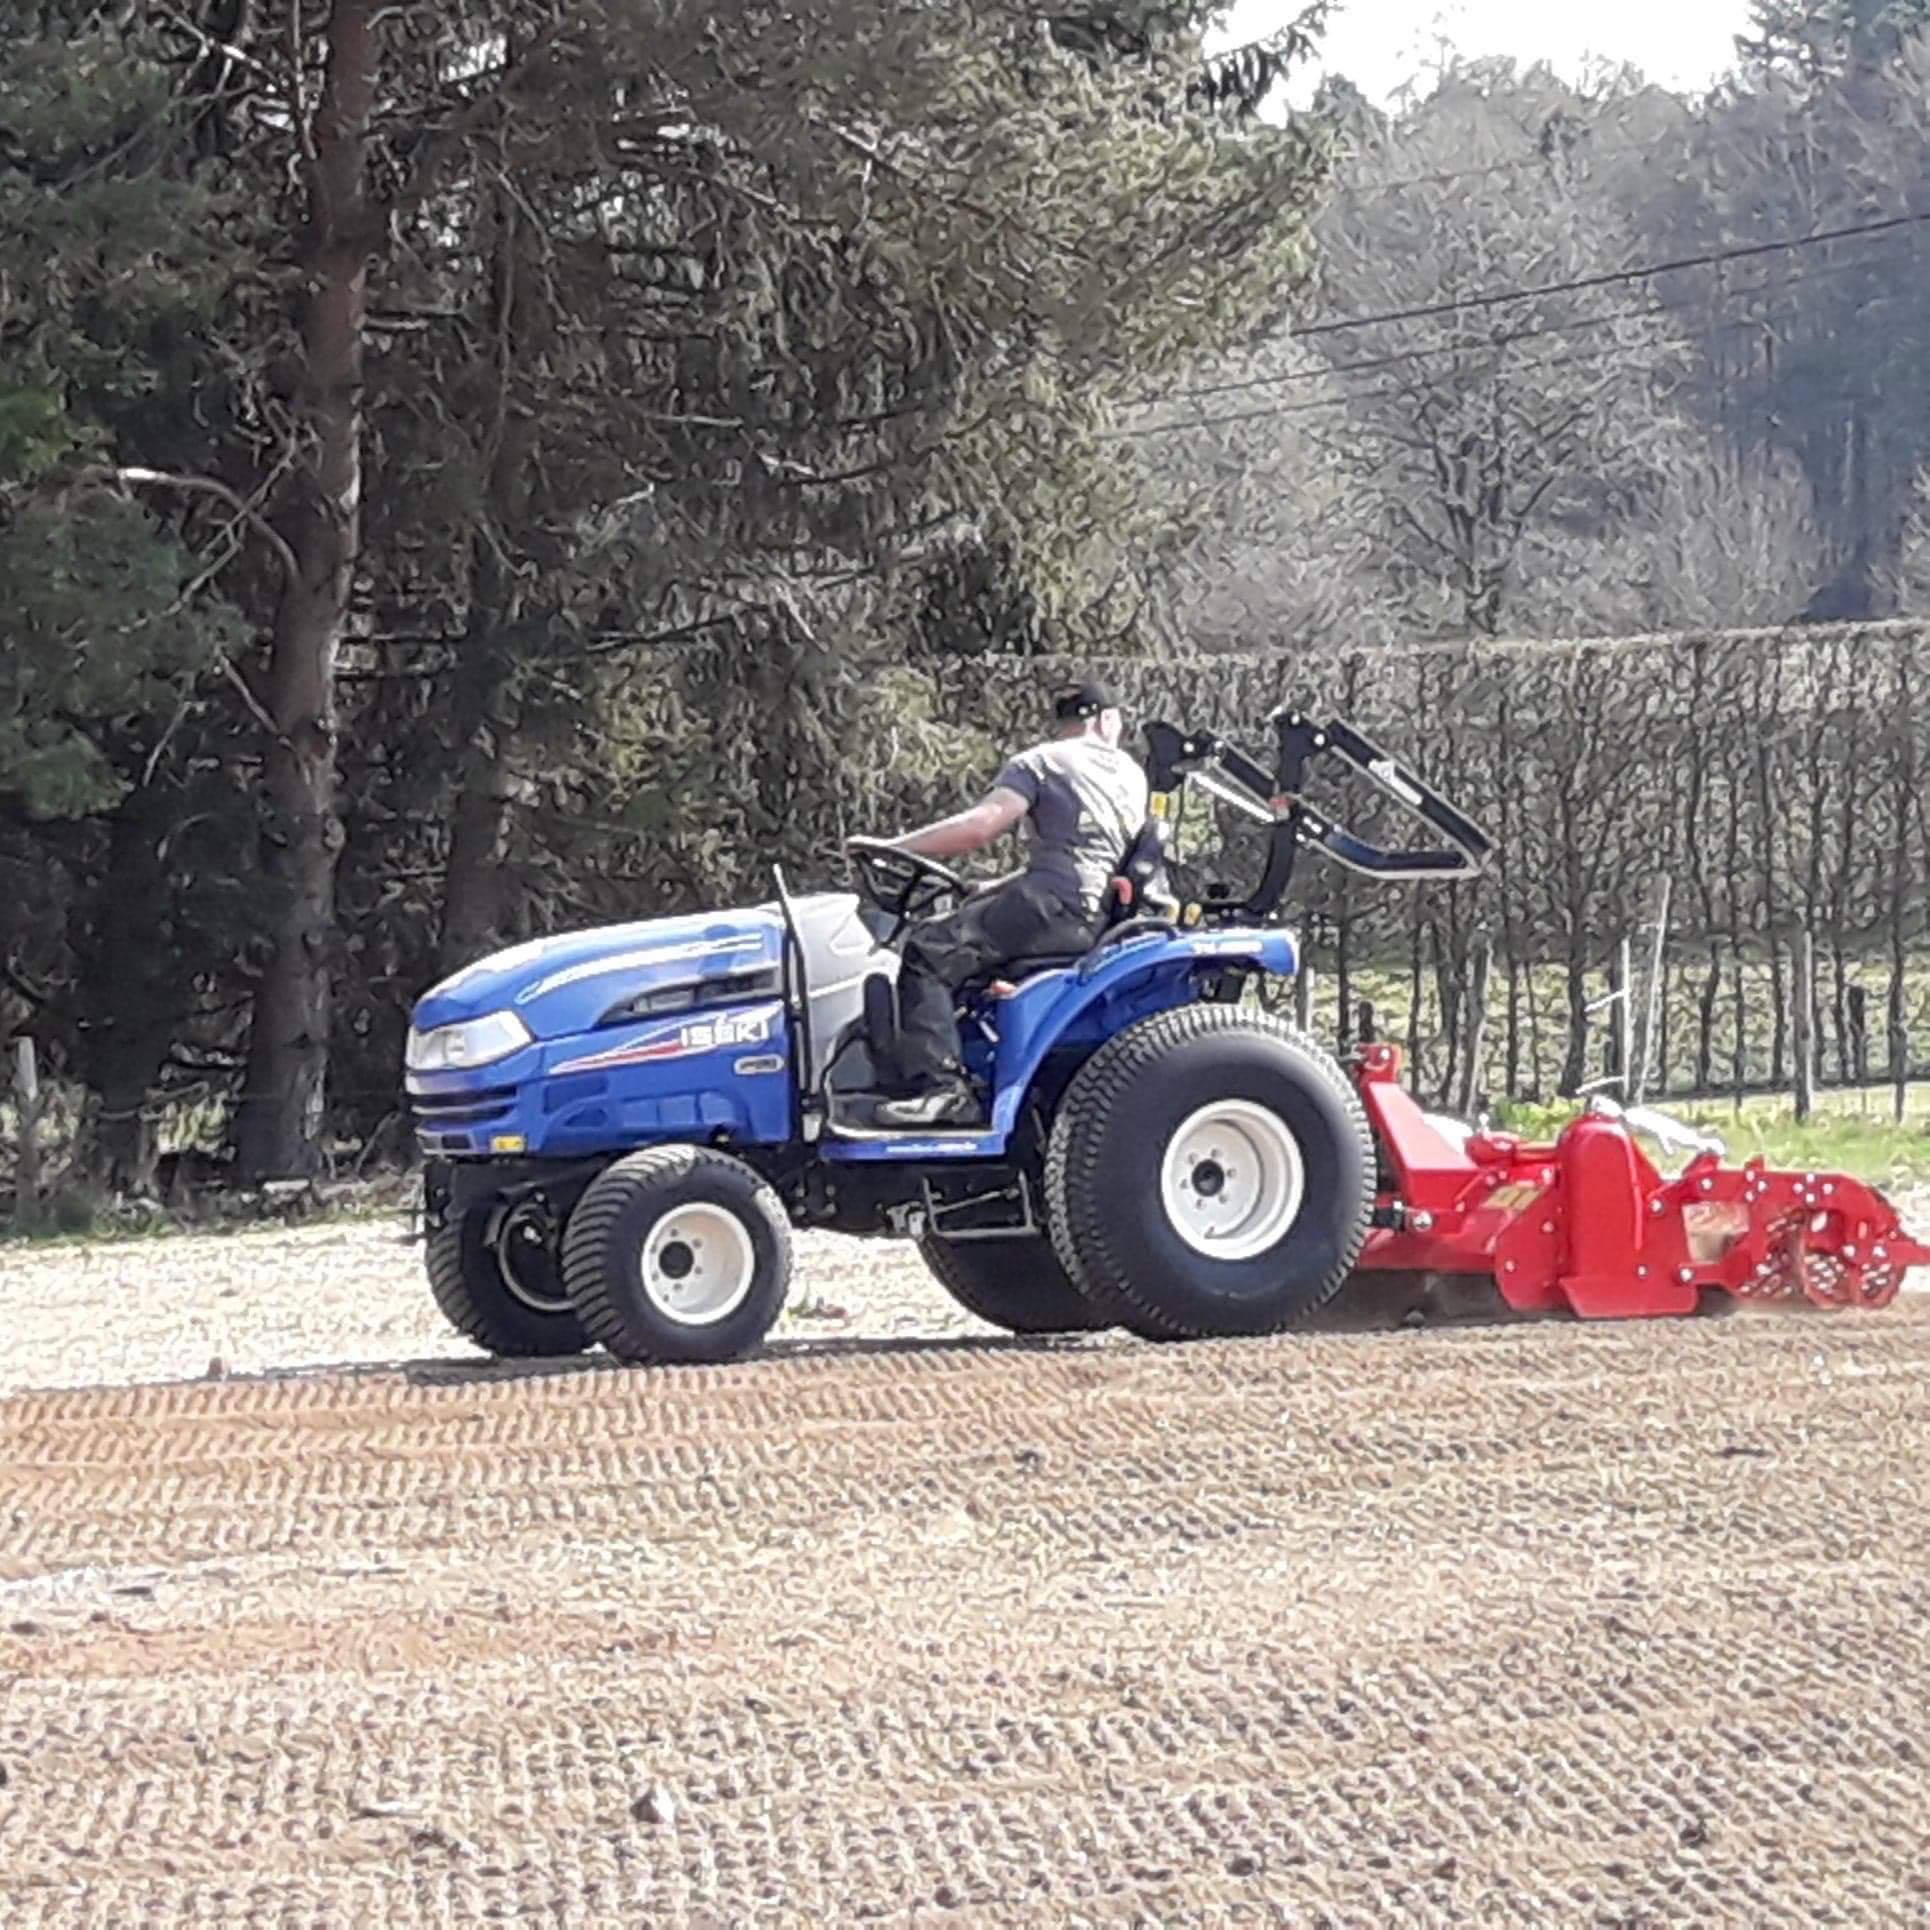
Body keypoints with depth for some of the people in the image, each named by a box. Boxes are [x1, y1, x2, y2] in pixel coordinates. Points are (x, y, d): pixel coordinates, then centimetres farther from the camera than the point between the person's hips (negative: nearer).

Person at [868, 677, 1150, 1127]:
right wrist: (998, 889, 28)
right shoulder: (1131, 773, 23)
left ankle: (939, 1086, -26)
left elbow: (980, 825, -13)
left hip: (1059, 907, -8)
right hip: (1103, 913, 8)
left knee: (928, 950, -10)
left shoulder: (1039, 763, 2)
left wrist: (894, 848, -7)